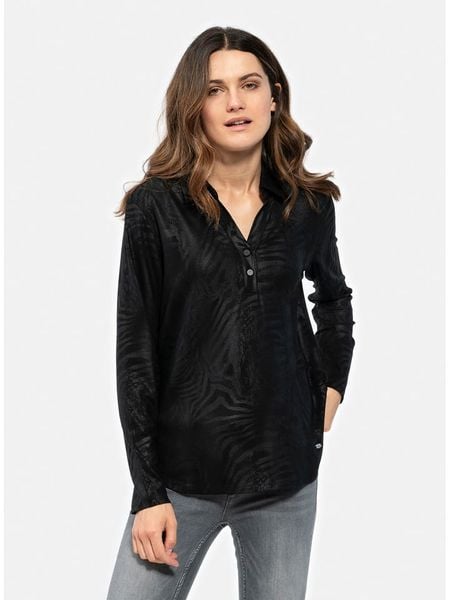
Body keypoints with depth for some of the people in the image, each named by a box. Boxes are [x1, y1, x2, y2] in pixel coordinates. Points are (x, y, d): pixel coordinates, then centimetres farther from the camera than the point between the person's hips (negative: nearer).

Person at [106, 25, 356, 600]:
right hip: (184, 473, -2)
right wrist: (148, 490, -8)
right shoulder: (155, 207, -6)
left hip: (287, 470, 3)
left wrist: (331, 387, 9)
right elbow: (136, 352, -6)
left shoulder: (309, 205, 2)